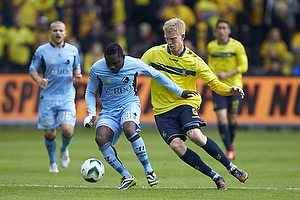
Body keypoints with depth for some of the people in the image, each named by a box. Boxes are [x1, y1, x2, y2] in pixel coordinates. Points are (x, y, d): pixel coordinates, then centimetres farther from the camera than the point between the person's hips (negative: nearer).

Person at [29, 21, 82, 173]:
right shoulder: (42, 51, -1)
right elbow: (32, 70, 4)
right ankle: (53, 163, 23)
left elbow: (76, 68, 19)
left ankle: (64, 150, 20)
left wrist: (77, 75, -4)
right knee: (50, 132, 1)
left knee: (67, 130, -15)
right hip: (48, 97, 0)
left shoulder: (73, 50, 5)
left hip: (67, 97, 1)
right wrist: (39, 80, -16)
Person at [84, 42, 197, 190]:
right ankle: (127, 177, -15)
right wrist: (92, 114, -9)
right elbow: (90, 92, 7)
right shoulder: (96, 69, -11)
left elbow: (157, 75, 4)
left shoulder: (135, 64, -13)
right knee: (100, 138, -27)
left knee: (129, 129, -36)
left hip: (130, 104, -2)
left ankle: (149, 171, -19)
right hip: (108, 110, 2)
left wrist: (180, 92, 8)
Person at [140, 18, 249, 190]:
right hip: (162, 109, 1)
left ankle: (231, 168, -14)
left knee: (195, 135, -29)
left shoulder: (194, 61, -4)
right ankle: (214, 176, -11)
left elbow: (215, 84, -5)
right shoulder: (154, 54, -1)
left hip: (186, 104, -1)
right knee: (176, 144, -22)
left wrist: (231, 90, -24)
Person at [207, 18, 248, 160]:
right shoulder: (211, 46, 4)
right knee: (221, 118, -12)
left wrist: (227, 74, -17)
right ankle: (229, 150, -6)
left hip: (234, 86, -1)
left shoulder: (237, 46, -7)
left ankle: (231, 142, 37)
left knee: (232, 118, 7)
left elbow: (243, 66, -7)